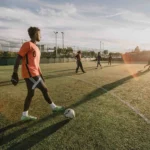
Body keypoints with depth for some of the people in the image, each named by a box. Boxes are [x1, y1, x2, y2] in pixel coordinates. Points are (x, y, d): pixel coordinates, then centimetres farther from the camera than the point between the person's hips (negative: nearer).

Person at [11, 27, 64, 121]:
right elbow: (18, 59, -12)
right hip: (30, 74, -9)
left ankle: (25, 115, 22)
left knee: (31, 93, 12)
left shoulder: (36, 48, 19)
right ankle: (54, 107, 13)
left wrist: (41, 75, 22)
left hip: (34, 74, 9)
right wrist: (15, 73, -15)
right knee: (44, 89, -2)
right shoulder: (28, 44, -8)